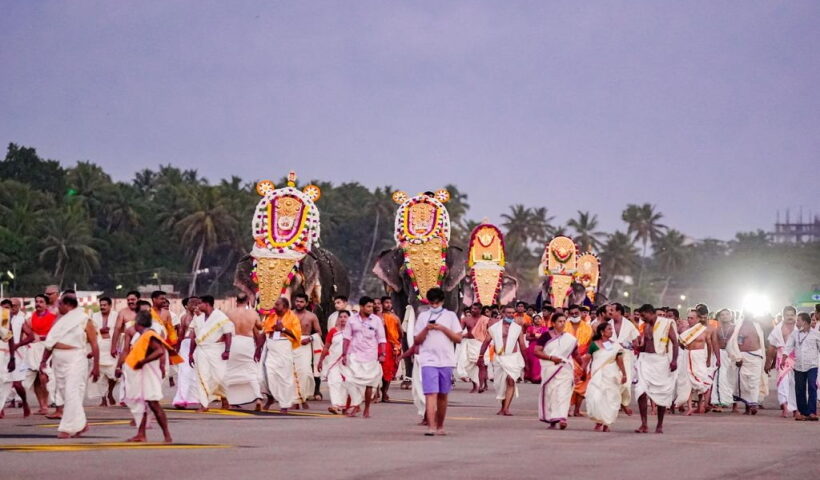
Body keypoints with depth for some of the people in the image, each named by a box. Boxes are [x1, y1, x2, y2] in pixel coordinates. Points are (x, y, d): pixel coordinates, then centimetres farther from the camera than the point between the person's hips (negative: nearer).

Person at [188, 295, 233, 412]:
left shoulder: (221, 317, -4)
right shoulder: (198, 319, 15)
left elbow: (228, 334, -8)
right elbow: (194, 337, 17)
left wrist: (227, 351, -17)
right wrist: (191, 353, 13)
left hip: (216, 350, -5)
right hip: (201, 350, 5)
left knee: (219, 376, -6)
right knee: (203, 377, -3)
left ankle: (224, 397, 20)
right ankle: (204, 404, -3)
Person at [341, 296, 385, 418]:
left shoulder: (376, 320, 1)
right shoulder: (352, 320, 3)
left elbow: (382, 339, 3)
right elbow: (347, 338, 5)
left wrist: (382, 354, -7)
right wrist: (344, 354, 0)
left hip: (370, 356, 0)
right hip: (354, 355, 0)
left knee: (369, 383, 4)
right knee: (352, 380, -12)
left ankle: (367, 409, 15)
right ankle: (356, 405, -4)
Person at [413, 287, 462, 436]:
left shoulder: (450, 316, 8)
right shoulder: (423, 316, 9)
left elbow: (458, 338, 2)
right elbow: (416, 341, 7)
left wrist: (443, 328, -8)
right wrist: (426, 329, -9)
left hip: (446, 361, 1)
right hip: (428, 361, -1)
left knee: (443, 395, 9)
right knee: (431, 394, -12)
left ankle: (440, 426, 20)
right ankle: (431, 426, -19)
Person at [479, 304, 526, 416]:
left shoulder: (518, 328, 4)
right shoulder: (494, 327, 4)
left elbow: (522, 345, 8)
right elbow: (486, 342, 7)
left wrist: (526, 361, 9)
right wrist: (481, 355, 0)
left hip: (513, 358, -2)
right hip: (499, 358, 2)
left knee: (511, 380, -18)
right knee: (500, 383, 10)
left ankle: (506, 408, -22)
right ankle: (503, 407, 27)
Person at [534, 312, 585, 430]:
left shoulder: (570, 339, 10)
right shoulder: (546, 336, 2)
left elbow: (576, 354, 21)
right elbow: (536, 351, -5)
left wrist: (583, 365, 14)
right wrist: (551, 357, -15)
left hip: (565, 370, 1)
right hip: (550, 370, -1)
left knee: (563, 393, -13)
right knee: (550, 393, 2)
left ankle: (562, 418, -21)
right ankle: (552, 420, 10)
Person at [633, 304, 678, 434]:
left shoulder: (666, 323, -3)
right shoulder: (645, 326, 14)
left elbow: (675, 342, -7)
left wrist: (674, 360, -16)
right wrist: (636, 346, 4)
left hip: (660, 360, -4)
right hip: (645, 359, 4)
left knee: (661, 394, 4)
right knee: (641, 391, -10)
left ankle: (660, 425, 15)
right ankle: (644, 425, -9)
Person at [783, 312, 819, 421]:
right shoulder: (794, 334, 8)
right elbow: (788, 347, 0)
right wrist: (783, 359, -12)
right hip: (799, 366, 3)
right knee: (799, 390, 5)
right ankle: (802, 412, 14)